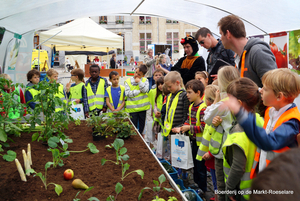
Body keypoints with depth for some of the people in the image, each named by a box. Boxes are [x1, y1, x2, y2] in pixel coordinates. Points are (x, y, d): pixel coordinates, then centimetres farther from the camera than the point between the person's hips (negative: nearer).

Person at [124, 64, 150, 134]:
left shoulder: (145, 80, 1)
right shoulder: (128, 81, -2)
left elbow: (145, 90, -13)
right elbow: (127, 93, -11)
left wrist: (139, 81, -16)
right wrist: (139, 91, -11)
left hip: (142, 107, 1)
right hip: (132, 107, -1)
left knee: (142, 124, 14)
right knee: (133, 125, 6)